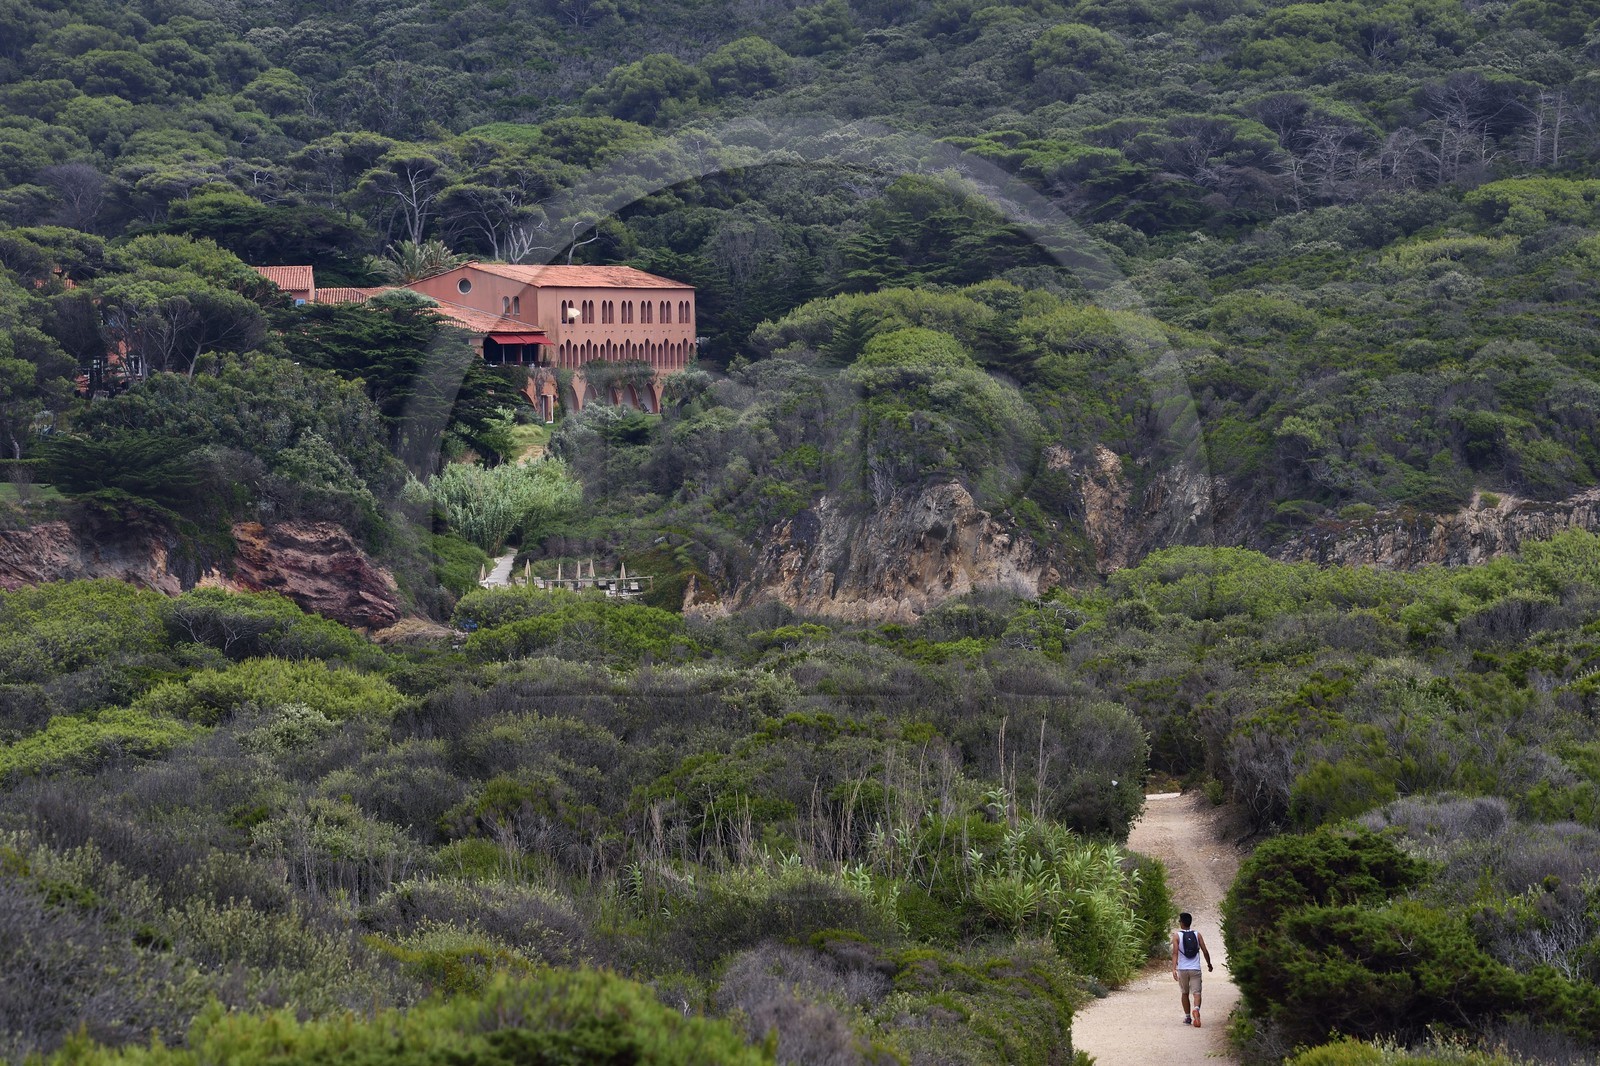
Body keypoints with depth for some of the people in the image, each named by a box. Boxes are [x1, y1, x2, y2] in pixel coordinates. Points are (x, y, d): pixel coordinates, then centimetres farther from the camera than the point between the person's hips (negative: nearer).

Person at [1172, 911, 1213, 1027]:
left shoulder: (1177, 936, -2)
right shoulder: (1197, 934, 2)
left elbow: (1175, 953, -12)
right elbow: (1205, 951, 2)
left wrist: (1173, 968, -18)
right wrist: (1209, 964, 17)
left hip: (1182, 969, 0)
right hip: (1195, 969, 0)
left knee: (1185, 993, 16)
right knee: (1196, 992, -5)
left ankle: (1187, 1017, 22)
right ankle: (1196, 1009, -34)